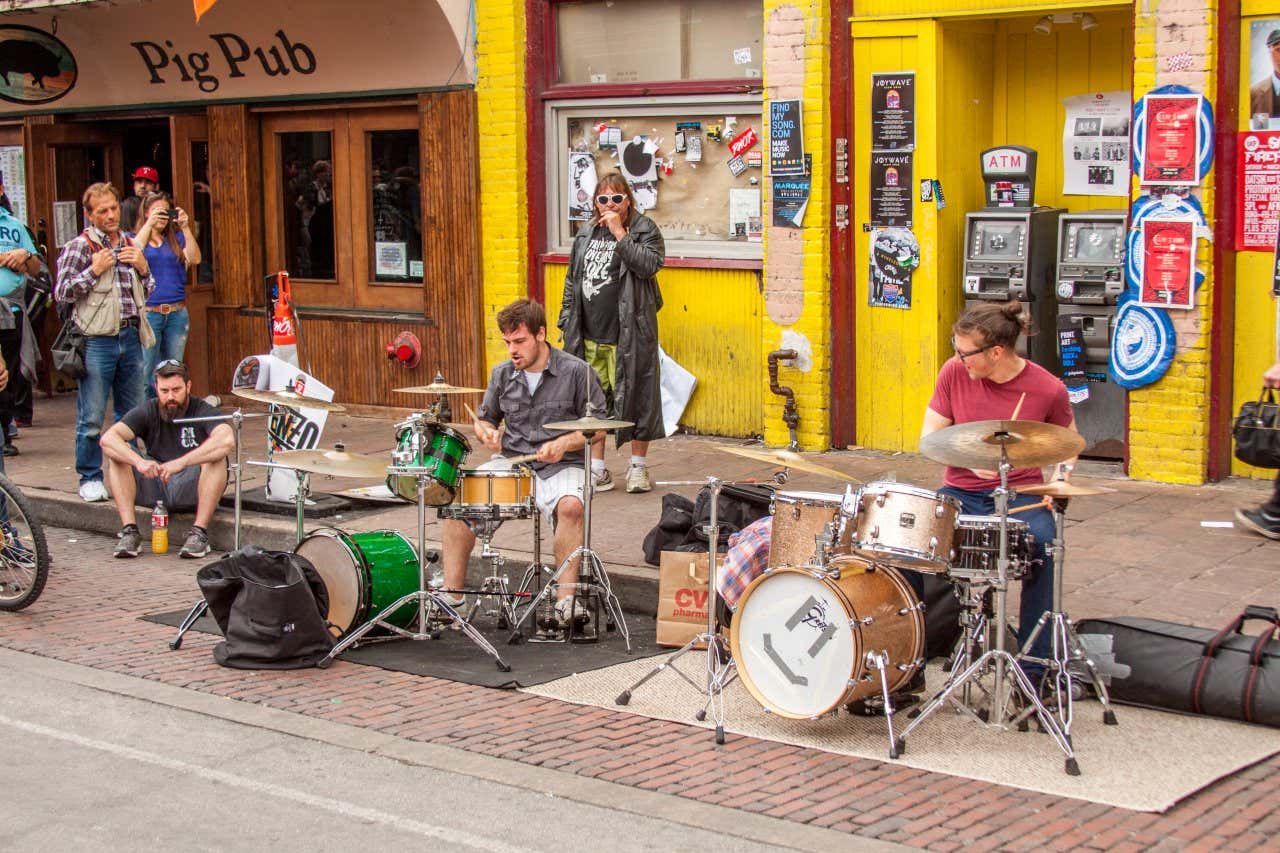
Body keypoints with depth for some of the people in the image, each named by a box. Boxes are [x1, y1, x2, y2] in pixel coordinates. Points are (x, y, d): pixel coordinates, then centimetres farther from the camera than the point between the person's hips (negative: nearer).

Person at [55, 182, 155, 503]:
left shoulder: (129, 245, 16)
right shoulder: (79, 247, -2)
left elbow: (147, 293, 24)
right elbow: (61, 293, -5)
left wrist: (143, 268, 5)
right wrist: (94, 271, -14)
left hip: (130, 337, 6)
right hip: (97, 340, -5)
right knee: (92, 418, -3)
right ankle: (90, 478, 7)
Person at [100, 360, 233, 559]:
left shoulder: (202, 411, -10)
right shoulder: (147, 412, -1)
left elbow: (227, 440, -33)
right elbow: (108, 438, -16)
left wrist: (181, 462, -42)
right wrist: (138, 461, -36)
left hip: (192, 490, -3)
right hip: (155, 487, 3)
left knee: (217, 458, -30)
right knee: (117, 455, -15)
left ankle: (200, 533, -29)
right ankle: (129, 531, -21)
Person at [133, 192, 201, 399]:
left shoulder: (176, 238, 13)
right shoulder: (134, 238, 7)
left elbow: (194, 259, -3)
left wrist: (185, 228, -11)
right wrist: (149, 224, -21)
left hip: (177, 312, 3)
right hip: (148, 312, -3)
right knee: (145, 372, -6)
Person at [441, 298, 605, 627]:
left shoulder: (576, 372, -3)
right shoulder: (502, 375, 10)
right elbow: (483, 418, 22)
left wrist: (563, 443, -16)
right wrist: (487, 433, -3)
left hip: (560, 467, -4)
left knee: (571, 506, -36)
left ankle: (566, 597, -30)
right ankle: (452, 594, -15)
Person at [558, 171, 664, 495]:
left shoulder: (644, 229, -1)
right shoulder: (586, 232, 14)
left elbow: (648, 265, -18)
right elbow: (573, 279, 19)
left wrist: (620, 233, -17)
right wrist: (567, 320, 13)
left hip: (629, 335, -5)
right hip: (589, 336, 5)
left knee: (634, 398, 0)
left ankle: (638, 466, 14)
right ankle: (597, 469, 17)